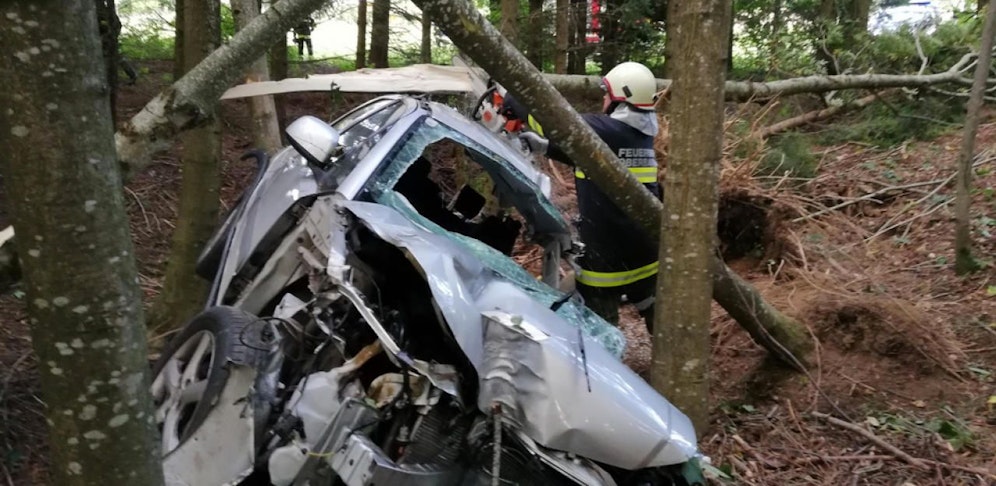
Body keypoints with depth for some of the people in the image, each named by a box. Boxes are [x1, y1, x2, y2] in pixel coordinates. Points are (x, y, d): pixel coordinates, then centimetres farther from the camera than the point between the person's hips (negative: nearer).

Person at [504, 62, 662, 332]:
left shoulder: (602, 129, -17)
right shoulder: (642, 135, 10)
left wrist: (511, 100, 1)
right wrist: (541, 146, 11)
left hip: (606, 249, -8)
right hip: (645, 248, 8)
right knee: (655, 310, 22)